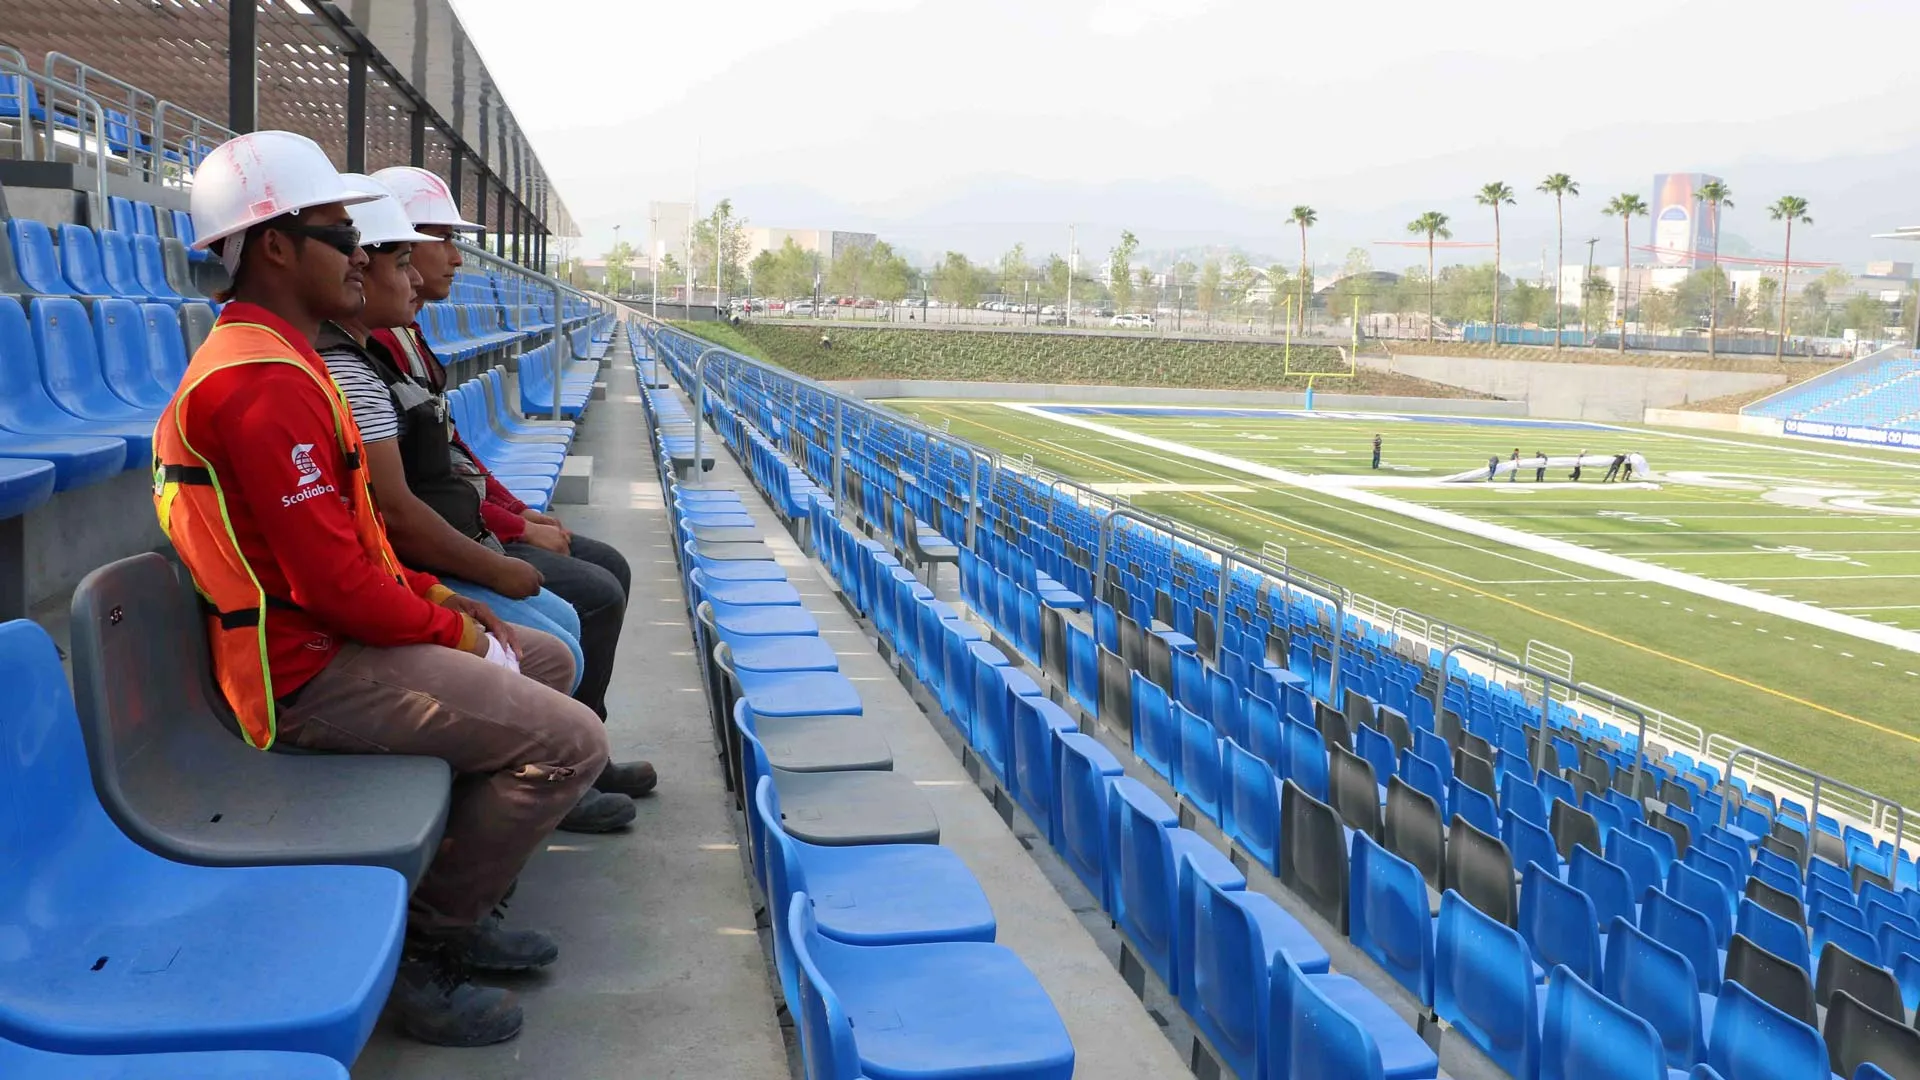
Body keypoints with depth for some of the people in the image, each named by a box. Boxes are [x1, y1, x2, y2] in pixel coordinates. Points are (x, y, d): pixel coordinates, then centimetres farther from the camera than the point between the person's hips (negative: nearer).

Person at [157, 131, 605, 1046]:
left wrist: (432, 594, 8)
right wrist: (453, 632, -11)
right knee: (568, 739, -19)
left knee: (548, 660, 20)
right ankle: (422, 951, -3)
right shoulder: (264, 383, -22)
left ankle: (461, 903, 21)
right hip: (310, 671, -11)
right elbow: (331, 582, -25)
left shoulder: (267, 357, 13)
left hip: (332, 630, 11)